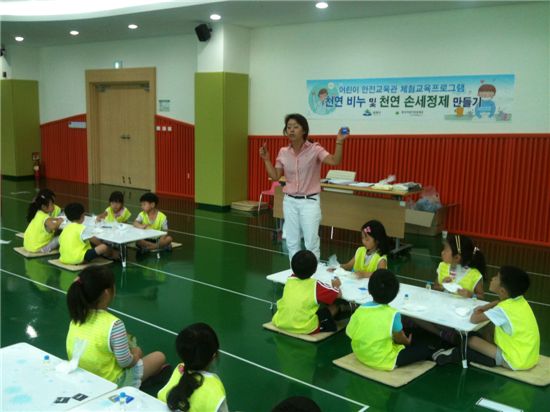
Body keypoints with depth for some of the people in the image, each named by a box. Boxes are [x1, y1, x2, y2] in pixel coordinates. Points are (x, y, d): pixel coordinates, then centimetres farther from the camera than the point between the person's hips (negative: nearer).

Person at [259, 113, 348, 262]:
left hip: (310, 201, -4)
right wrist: (266, 159, -1)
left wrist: (339, 142, -40)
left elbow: (334, 161, -27)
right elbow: (275, 177, 7)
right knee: (292, 241, 12)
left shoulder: (314, 149, -11)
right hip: (290, 201, 4)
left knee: (311, 242, 0)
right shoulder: (283, 152, 3)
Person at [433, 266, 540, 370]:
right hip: (528, 356, 8)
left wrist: (476, 313, -3)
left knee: (471, 340, -5)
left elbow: (474, 319, -26)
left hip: (516, 361, -8)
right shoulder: (518, 299, -2)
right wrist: (485, 307, 5)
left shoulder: (504, 309, -26)